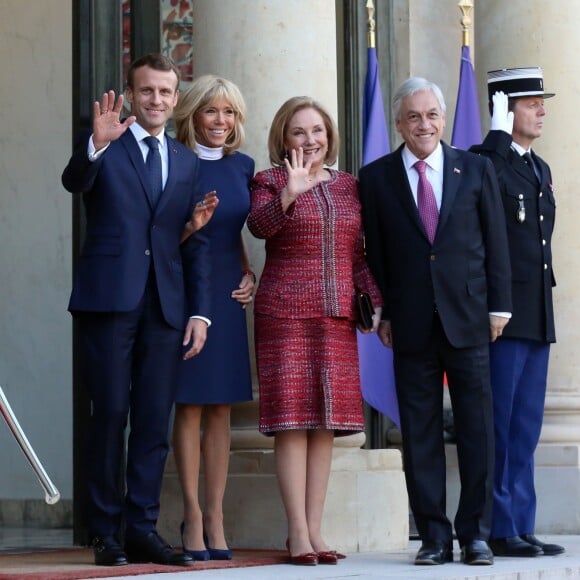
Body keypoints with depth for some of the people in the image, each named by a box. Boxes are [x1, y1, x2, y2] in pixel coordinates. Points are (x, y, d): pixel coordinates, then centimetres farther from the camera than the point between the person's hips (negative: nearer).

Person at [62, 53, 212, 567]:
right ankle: (106, 533, 2)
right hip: (109, 298, -4)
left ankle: (142, 530, 7)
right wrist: (96, 146, -37)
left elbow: (197, 242, 15)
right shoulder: (104, 146, 5)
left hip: (166, 303, 4)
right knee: (110, 413, -4)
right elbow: (74, 181, -16)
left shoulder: (187, 162, 17)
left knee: (155, 420, 2)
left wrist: (200, 312, 6)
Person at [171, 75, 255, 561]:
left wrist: (249, 274, 7)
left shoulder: (242, 166, 12)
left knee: (221, 408, 6)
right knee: (190, 406, -2)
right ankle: (192, 517, 3)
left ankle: (215, 517, 11)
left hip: (229, 293, 5)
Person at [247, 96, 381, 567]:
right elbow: (260, 225, -19)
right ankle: (298, 533, -6)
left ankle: (316, 530, 8)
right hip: (285, 312, -4)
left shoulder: (349, 186, 14)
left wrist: (379, 301, 5)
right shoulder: (271, 182, 1)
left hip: (337, 315, 4)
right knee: (292, 419, -7)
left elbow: (358, 254, 16)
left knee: (327, 420, 4)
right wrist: (288, 195, -35)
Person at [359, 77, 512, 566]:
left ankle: (476, 534, 8)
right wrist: (382, 313, 1)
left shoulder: (476, 170, 8)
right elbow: (375, 254, 7)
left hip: (468, 319, 0)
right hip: (411, 324, 0)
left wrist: (498, 306, 2)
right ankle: (434, 535, 8)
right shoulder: (377, 177, 7)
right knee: (420, 434, 2)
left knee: (477, 430, 1)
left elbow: (496, 242, 7)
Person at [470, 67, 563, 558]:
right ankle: (499, 529, 0)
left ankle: (521, 527, 14)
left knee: (526, 429, 10)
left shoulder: (540, 169, 19)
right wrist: (500, 133, -23)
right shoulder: (484, 162, -7)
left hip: (538, 315, 8)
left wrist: (545, 301, 19)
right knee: (498, 426, -4)